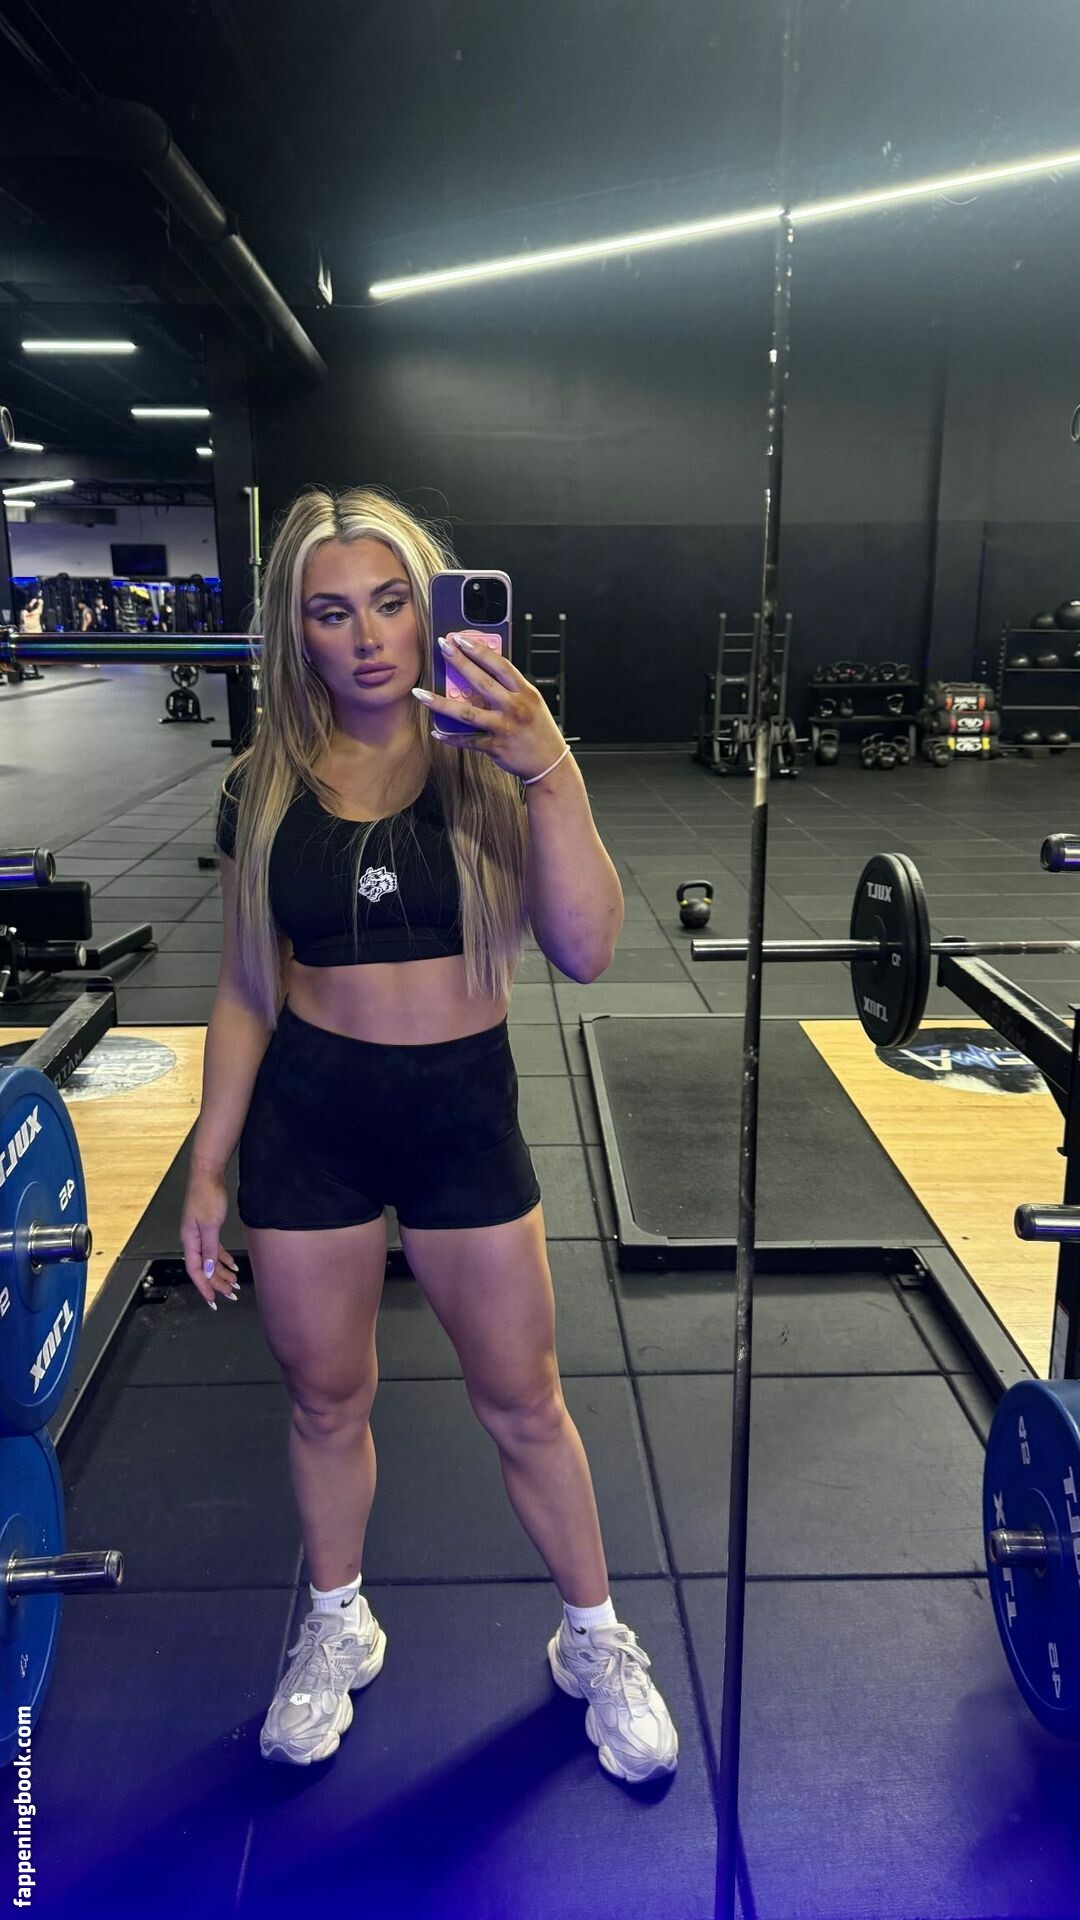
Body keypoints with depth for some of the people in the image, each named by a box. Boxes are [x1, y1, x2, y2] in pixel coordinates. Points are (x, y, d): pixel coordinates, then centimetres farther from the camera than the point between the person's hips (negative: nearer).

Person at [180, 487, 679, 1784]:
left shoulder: (487, 764, -8)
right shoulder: (266, 787, -2)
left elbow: (585, 950, -21)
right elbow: (244, 991, 5)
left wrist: (547, 768, -33)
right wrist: (207, 1168, 5)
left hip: (463, 1107, -1)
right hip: (305, 1118, 2)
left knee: (522, 1403, 12)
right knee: (325, 1397, 17)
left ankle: (594, 1642, 37)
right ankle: (336, 1628, 45)